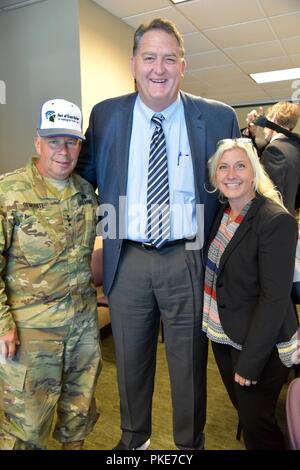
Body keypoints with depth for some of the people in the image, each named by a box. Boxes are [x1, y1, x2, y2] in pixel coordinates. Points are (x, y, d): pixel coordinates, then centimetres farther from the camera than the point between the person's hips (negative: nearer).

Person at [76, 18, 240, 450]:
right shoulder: (106, 115, 3)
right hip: (127, 260, 2)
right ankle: (134, 438, 47)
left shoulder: (219, 118, -1)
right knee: (130, 361, 19)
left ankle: (190, 443, 43)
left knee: (189, 363, 15)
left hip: (189, 260, -1)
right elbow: (84, 175, 14)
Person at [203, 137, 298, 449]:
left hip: (259, 342, -6)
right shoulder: (221, 213, 1)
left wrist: (250, 361, -19)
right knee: (242, 408, 23)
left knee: (255, 423, 8)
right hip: (222, 333, 7)